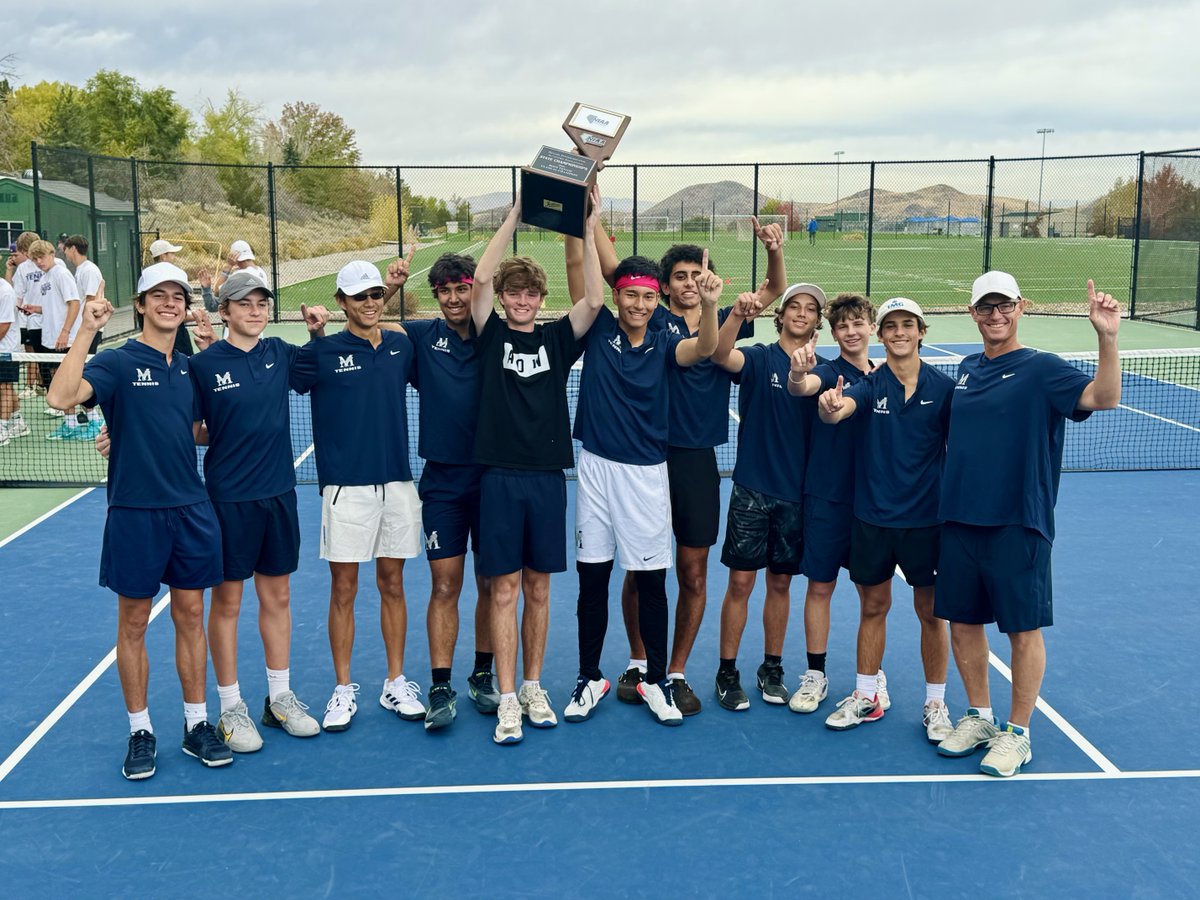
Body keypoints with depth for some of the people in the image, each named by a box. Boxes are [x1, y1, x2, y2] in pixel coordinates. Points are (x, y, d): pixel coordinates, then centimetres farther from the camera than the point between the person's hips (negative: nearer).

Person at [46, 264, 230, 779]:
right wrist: (86, 331, -29)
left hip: (191, 509, 4)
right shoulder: (116, 362, -7)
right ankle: (140, 732, 20)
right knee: (133, 623, 7)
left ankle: (196, 725, 22)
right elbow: (62, 396, -24)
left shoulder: (190, 368, 10)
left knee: (190, 615, 10)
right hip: (135, 512, -4)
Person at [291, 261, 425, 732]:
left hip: (397, 483, 3)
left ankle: (396, 684, 22)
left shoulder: (402, 346, 8)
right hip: (346, 487, -3)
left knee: (392, 584, 11)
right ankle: (343, 689, 15)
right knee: (343, 589, 3)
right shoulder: (321, 351, -3)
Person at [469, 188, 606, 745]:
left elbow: (594, 299, -7)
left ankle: (533, 688, 23)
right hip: (500, 475, -2)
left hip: (547, 476, 2)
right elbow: (481, 278, -9)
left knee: (538, 588, 10)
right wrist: (514, 215, -10)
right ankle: (508, 700, 7)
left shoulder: (556, 340, 8)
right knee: (504, 589, 1)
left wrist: (588, 229, -11)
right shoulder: (491, 336, 5)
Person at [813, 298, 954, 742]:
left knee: (931, 611, 8)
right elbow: (837, 409, -25)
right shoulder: (868, 385, -4)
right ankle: (867, 696, 28)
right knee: (873, 607, 13)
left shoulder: (943, 387, -4)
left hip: (927, 518, -1)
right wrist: (830, 407, -49)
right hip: (872, 518, 1)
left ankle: (935, 704, 23)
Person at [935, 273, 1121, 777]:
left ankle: (1017, 734, 19)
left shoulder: (1041, 370, -6)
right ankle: (979, 717, 31)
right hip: (959, 521, 6)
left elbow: (1103, 398, -22)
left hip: (1017, 525, -5)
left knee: (1023, 629, 4)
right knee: (962, 621, 13)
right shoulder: (966, 370, 11)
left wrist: (1107, 338, -34)